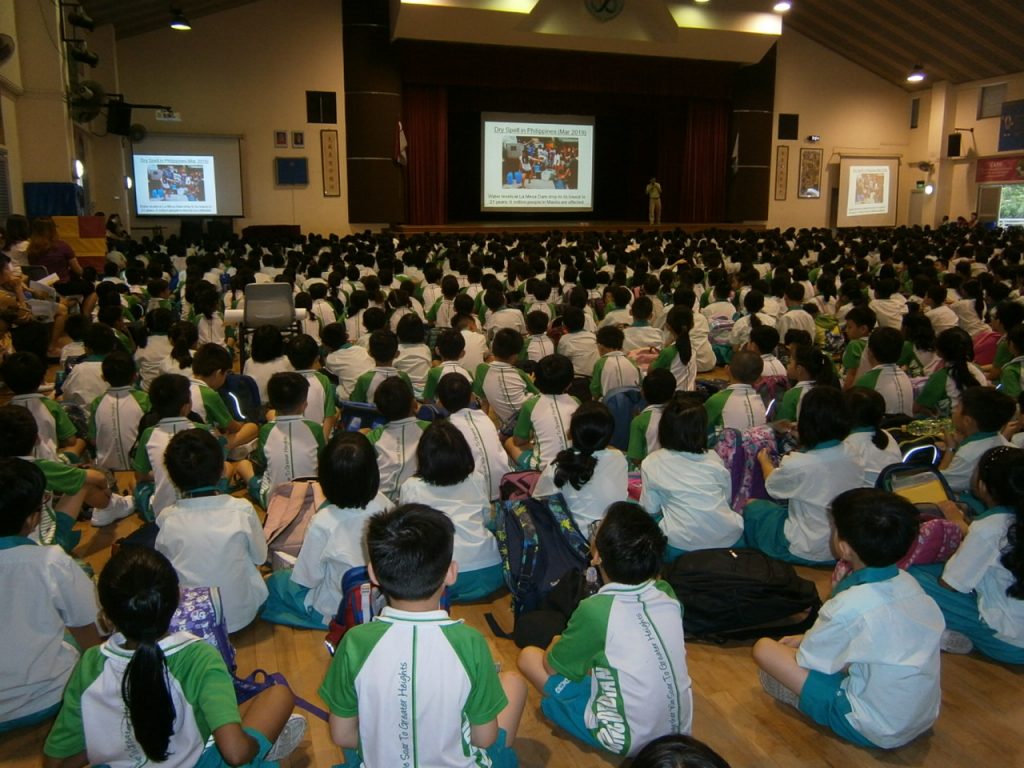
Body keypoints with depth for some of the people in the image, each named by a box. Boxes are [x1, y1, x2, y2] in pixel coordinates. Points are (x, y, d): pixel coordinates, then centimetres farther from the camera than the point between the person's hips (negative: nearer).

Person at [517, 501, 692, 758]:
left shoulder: (595, 610, -24)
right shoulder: (667, 594, -9)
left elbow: (552, 667, -7)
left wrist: (558, 646, 14)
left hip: (629, 740, -6)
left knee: (529, 656, 2)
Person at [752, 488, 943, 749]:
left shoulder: (848, 607, -27)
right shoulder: (907, 581, -7)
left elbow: (806, 660, -11)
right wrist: (808, 638, 11)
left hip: (878, 732, -7)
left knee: (765, 648, -8)